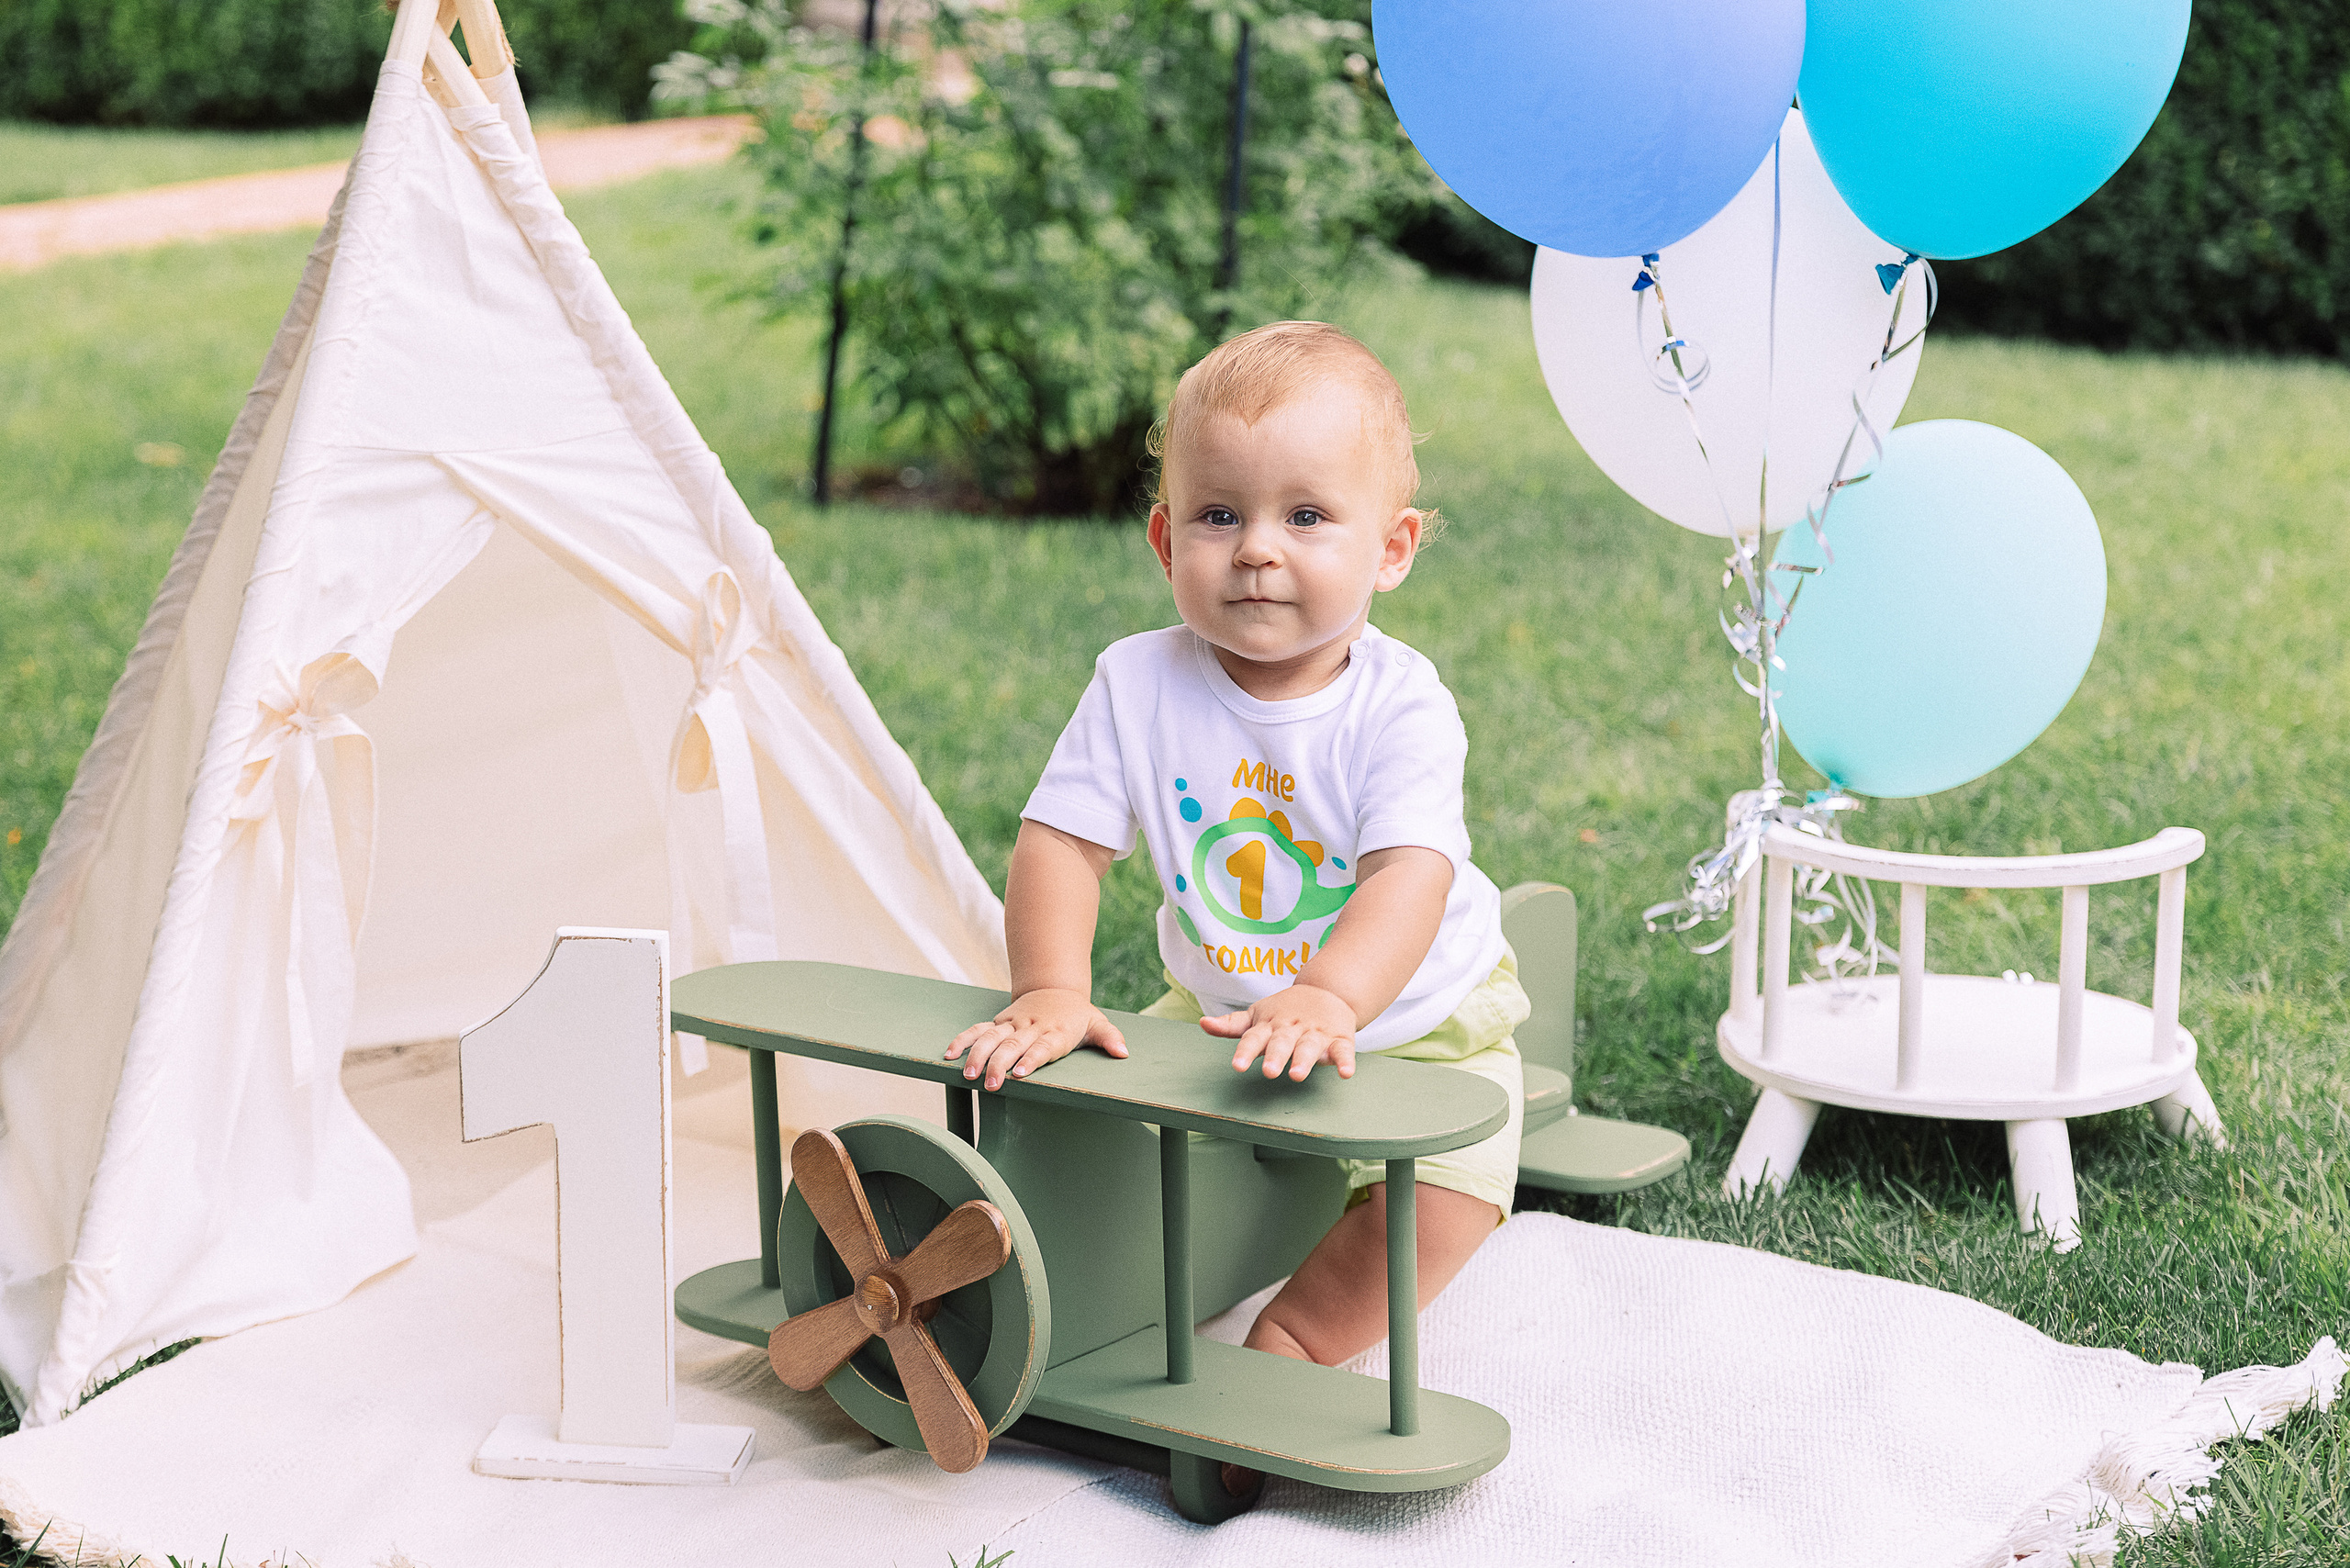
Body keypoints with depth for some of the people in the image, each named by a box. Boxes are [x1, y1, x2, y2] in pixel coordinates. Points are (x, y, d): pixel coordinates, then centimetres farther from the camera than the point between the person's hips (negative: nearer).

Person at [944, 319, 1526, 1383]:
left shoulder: (1399, 705, -23)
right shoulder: (1139, 686, -14)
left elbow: (1411, 872, -36)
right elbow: (1062, 842, -15)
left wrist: (1327, 1000, -54)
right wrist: (1051, 993, -33)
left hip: (1418, 1020, -3)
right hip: (1222, 1009, 3)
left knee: (1449, 1192, -23)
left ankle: (1299, 1336, -6)